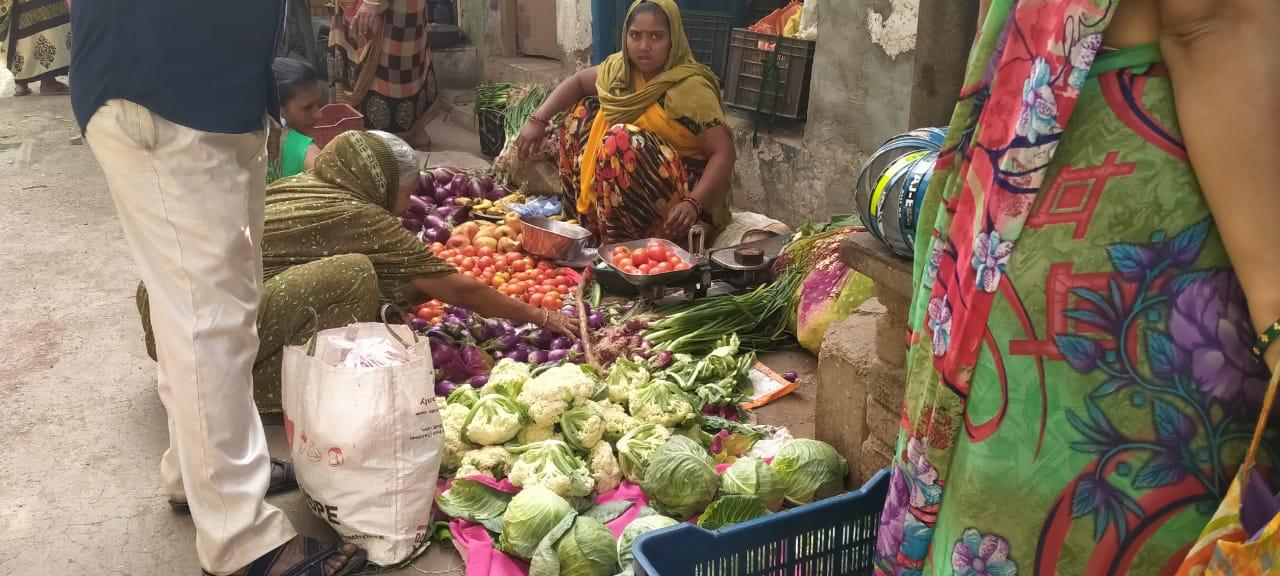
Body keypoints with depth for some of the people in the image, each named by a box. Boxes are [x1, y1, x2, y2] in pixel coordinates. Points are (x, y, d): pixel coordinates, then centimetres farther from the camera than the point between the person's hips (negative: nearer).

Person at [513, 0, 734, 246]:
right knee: (581, 113, 4)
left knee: (622, 141, -31)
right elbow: (577, 81, 14)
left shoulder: (690, 88, -21)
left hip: (681, 189, -7)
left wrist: (693, 204, -37)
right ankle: (583, 217, 7)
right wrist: (538, 119, -1)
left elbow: (724, 153, -24)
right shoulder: (623, 67, -1)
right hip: (638, 183, 7)